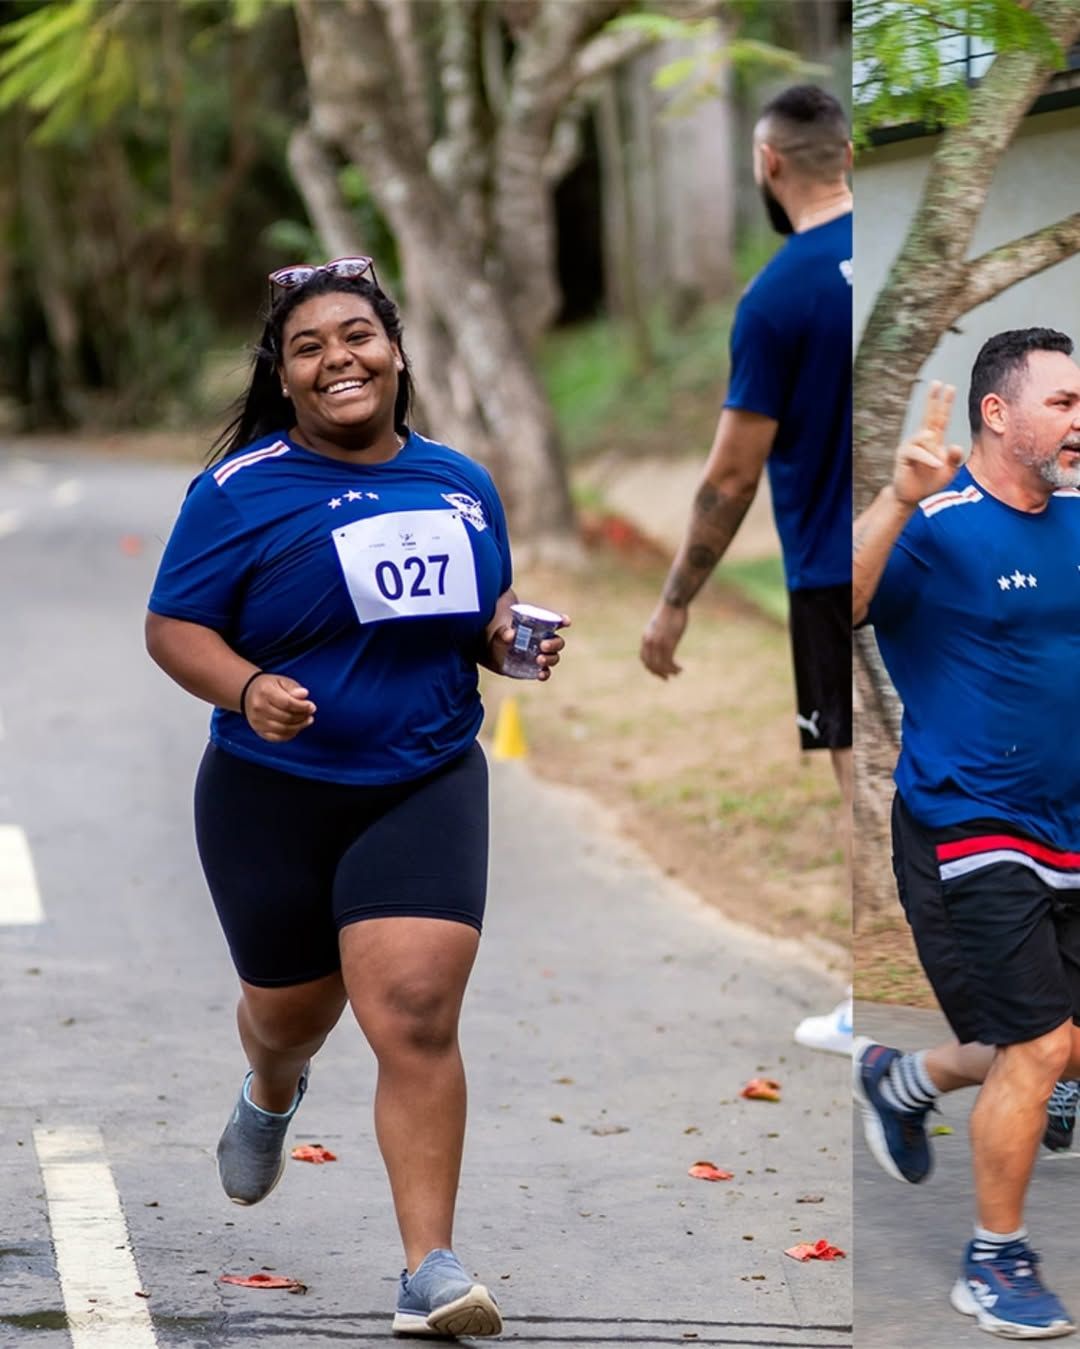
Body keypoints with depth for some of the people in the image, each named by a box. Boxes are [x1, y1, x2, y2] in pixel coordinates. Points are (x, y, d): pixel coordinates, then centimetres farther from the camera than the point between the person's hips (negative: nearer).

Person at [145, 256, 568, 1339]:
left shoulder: (462, 484, 7)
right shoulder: (242, 489, -7)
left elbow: (487, 619, 20)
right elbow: (171, 628, -9)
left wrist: (513, 640, -3)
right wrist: (247, 689, -27)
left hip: (424, 787, 1)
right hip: (274, 796, -1)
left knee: (415, 1015, -15)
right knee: (292, 1010, 17)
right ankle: (270, 1095, 56)